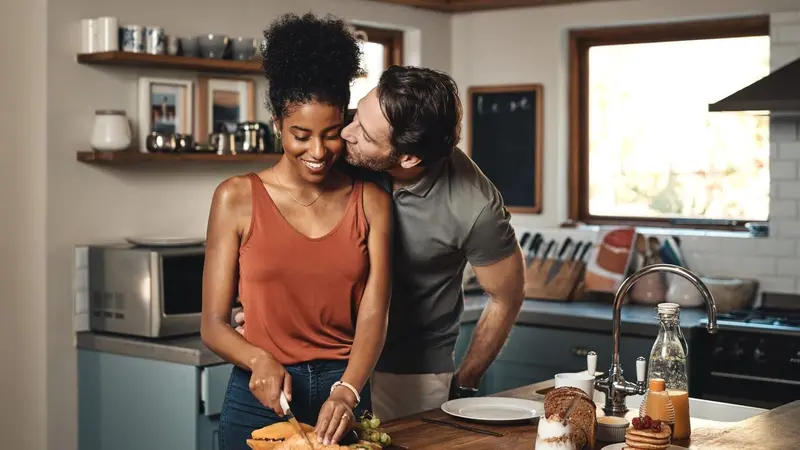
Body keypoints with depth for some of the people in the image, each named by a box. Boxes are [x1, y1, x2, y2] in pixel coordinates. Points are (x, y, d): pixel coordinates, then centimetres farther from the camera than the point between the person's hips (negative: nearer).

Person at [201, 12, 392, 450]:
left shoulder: (370, 202, 1)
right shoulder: (238, 198, -4)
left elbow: (372, 316, -8)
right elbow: (213, 325, -5)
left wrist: (347, 392, -24)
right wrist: (260, 360, -24)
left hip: (344, 397, 2)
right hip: (260, 398, -1)